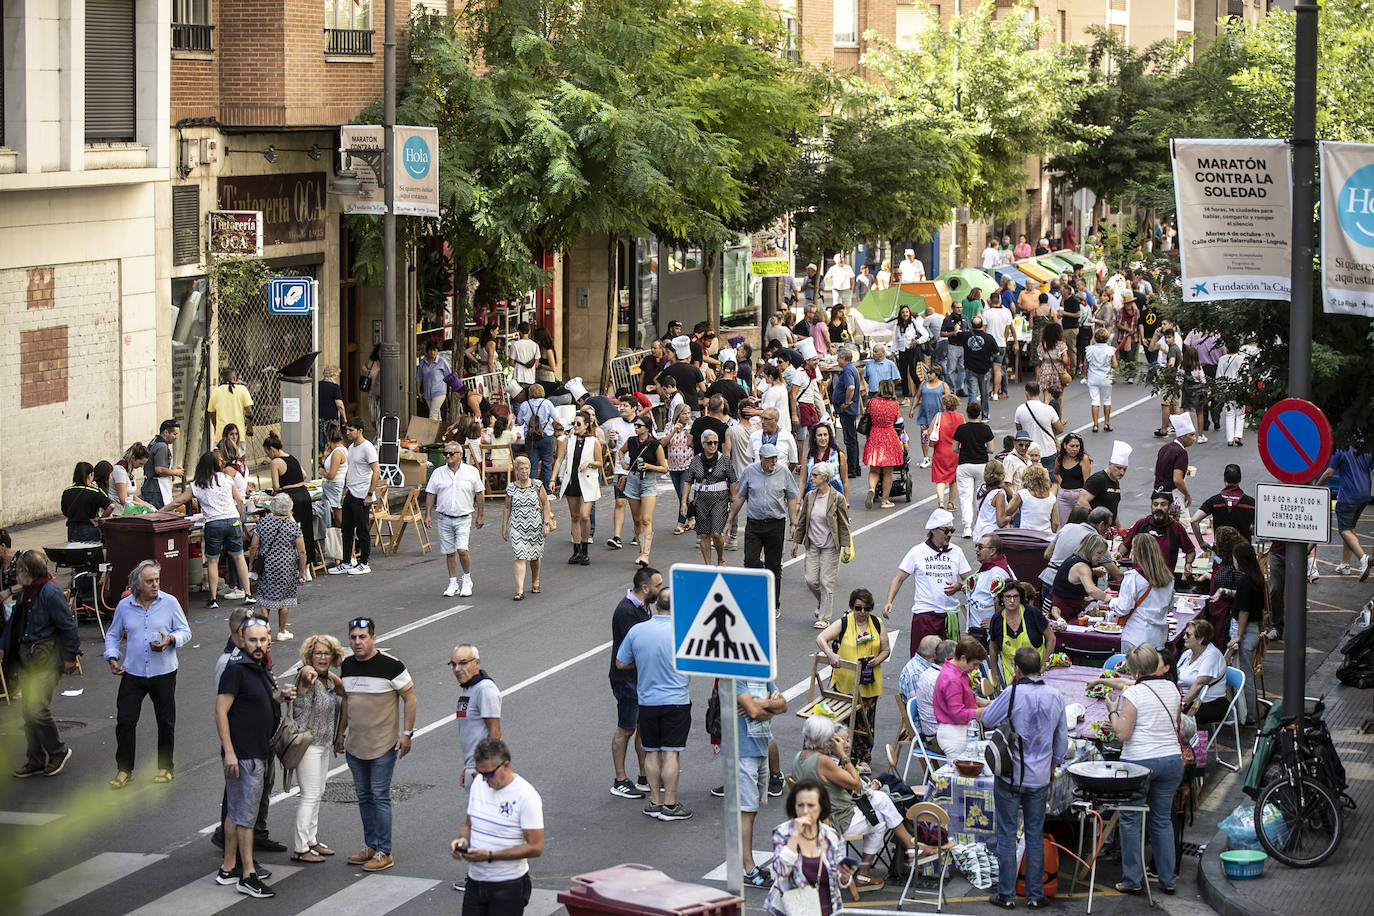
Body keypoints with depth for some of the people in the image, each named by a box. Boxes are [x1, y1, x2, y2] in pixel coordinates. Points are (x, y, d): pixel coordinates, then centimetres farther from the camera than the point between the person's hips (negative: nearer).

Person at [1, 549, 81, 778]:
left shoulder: (51, 593, -18)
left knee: (37, 708, -13)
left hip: (47, 658, -9)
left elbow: (68, 626, -15)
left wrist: (70, 657, -12)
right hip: (28, 657, 9)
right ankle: (35, 760, 18)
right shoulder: (25, 592, 10)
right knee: (27, 711, 10)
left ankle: (58, 751, 6)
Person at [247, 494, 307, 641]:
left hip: (266, 567, 1)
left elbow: (253, 547, -2)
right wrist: (302, 573, 1)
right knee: (284, 598, 11)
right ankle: (281, 632, 18)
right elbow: (301, 552, -8)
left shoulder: (263, 522, -4)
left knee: (266, 598, 11)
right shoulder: (293, 525, -8)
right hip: (286, 568, -1)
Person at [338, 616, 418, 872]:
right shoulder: (346, 666, 6)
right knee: (364, 796, 12)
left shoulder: (390, 666, -12)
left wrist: (406, 733, -12)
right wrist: (340, 733, 19)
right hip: (355, 745, 6)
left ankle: (384, 853, 0)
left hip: (384, 744, -6)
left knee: (380, 796, -5)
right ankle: (371, 846, 22)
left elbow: (410, 699, -7)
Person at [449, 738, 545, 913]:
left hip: (508, 886, -6)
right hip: (475, 882, 6)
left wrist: (489, 855, -23)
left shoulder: (526, 795, -16)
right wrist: (463, 840, -8)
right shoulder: (478, 783, 4)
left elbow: (535, 848, -17)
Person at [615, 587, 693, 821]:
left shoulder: (636, 631, -5)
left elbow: (621, 663, 4)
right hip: (676, 701, -3)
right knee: (670, 753, 1)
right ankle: (670, 805, 4)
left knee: (652, 752, 12)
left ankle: (654, 802, 17)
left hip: (646, 701, 3)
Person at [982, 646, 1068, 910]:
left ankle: (1006, 895, 8)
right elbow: (1062, 739, 10)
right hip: (1040, 777, 4)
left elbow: (986, 719, -3)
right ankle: (1035, 895, 14)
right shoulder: (1056, 697, -1)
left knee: (1007, 835, 4)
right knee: (1035, 835, 11)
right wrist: (1053, 764, 26)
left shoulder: (1013, 694, -16)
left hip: (1010, 776, -4)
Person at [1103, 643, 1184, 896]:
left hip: (1139, 760, -5)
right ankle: (1167, 879, 17)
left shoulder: (1135, 693, -13)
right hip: (1172, 759, 6)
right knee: (1162, 819, 14)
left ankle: (1132, 879, 7)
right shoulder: (1172, 689, 5)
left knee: (1131, 820, 6)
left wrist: (1113, 711, 1)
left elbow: (1123, 733, -15)